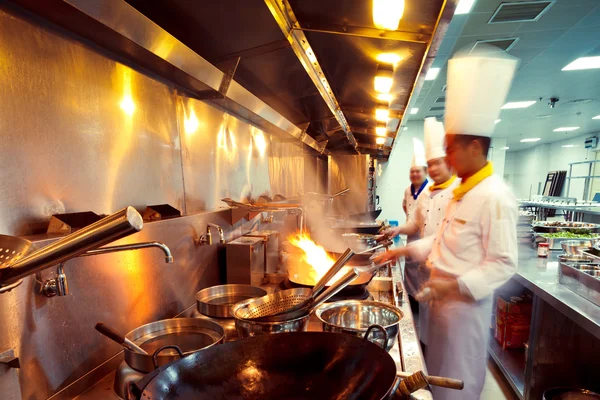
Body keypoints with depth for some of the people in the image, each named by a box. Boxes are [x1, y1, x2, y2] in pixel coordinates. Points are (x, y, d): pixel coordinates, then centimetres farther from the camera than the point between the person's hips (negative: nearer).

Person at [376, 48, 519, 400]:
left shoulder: (495, 197, -22)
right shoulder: (463, 191, 7)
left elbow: (504, 264, -22)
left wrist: (455, 286, -27)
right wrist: (405, 251, 7)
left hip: (465, 302, -8)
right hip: (443, 296, 8)